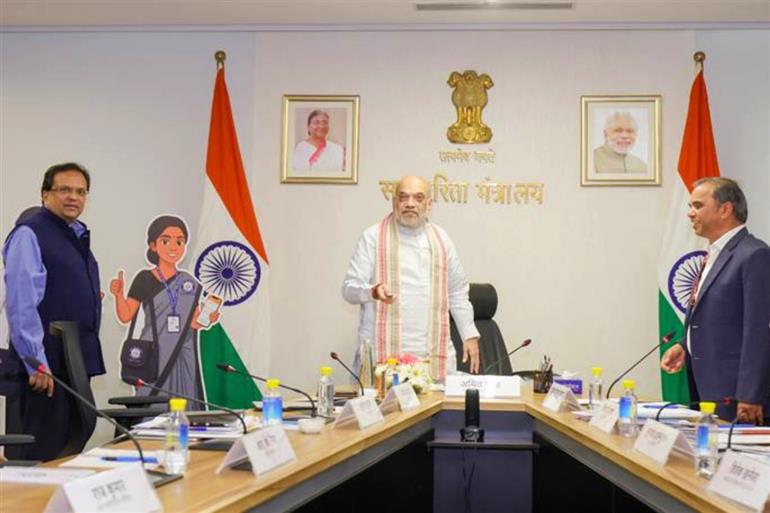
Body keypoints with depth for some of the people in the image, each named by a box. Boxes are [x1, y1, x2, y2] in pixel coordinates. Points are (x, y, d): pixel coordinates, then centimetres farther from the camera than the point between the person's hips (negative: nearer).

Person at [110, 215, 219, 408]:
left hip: (182, 358, 3)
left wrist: (207, 320, -9)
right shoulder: (145, 279, -1)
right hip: (154, 356, -3)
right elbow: (126, 316, -1)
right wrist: (119, 294, -16)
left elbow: (193, 322, 10)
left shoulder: (190, 283, 9)